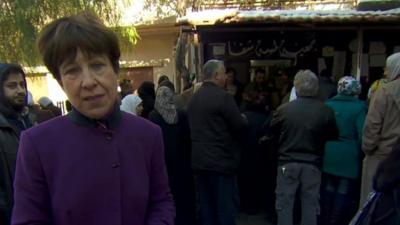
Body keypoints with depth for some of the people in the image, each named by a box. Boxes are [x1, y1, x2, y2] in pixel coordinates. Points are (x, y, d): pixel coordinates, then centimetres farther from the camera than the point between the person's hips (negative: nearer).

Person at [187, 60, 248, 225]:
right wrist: (243, 119, 8)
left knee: (206, 205, 14)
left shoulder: (194, 98, 10)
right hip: (221, 160, -7)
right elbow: (240, 125, -14)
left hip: (200, 159, 8)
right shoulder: (222, 96, -15)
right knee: (226, 206, 3)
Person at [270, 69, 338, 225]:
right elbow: (333, 135, 5)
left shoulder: (284, 109, -11)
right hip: (312, 164, 1)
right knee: (310, 205, 12)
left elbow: (272, 131, 5)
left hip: (287, 162, -1)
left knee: (284, 204, 9)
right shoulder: (326, 111, -10)